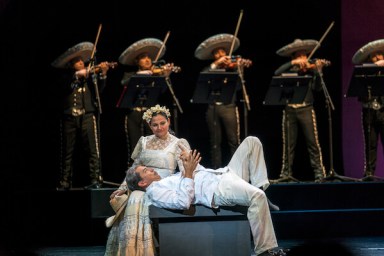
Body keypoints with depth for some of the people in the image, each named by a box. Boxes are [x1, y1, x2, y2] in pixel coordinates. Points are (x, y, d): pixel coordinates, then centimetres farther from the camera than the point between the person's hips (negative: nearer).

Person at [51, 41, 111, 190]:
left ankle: (96, 179, -11)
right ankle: (65, 182, 13)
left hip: (87, 116, -2)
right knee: (67, 152, 7)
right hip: (69, 117, 2)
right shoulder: (67, 77, 12)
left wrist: (103, 74, -22)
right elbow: (64, 86, -8)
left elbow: (99, 89, -6)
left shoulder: (91, 74, 9)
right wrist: (77, 74, -19)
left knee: (93, 149, -10)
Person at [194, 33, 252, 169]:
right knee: (215, 142, 5)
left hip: (228, 106, -2)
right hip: (212, 108, 2)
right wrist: (215, 64, -12)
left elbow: (237, 86, -5)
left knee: (234, 141, -6)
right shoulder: (209, 69, 15)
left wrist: (239, 68, -19)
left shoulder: (232, 67, 8)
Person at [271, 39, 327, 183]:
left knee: (312, 142, -5)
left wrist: (318, 71, -18)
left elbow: (316, 88, -5)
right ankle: (286, 173, 9)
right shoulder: (289, 71, 10)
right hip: (289, 110, 2)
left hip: (306, 109, -2)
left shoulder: (311, 70, 6)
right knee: (289, 144, 5)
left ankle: (319, 172, -4)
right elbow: (277, 73, -8)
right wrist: (293, 63, -14)